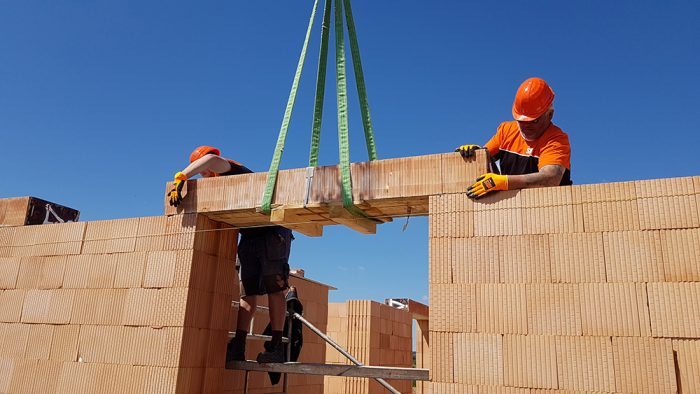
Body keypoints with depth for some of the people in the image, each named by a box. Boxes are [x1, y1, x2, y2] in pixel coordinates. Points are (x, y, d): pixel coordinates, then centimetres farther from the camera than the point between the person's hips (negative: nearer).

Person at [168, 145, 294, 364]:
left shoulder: (232, 170, -7)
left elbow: (212, 158, -30)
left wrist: (181, 177, -29)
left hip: (272, 233, -9)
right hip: (249, 238, 9)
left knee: (274, 288, -11)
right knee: (247, 293, 2)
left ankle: (276, 347, -12)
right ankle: (238, 347, 1)